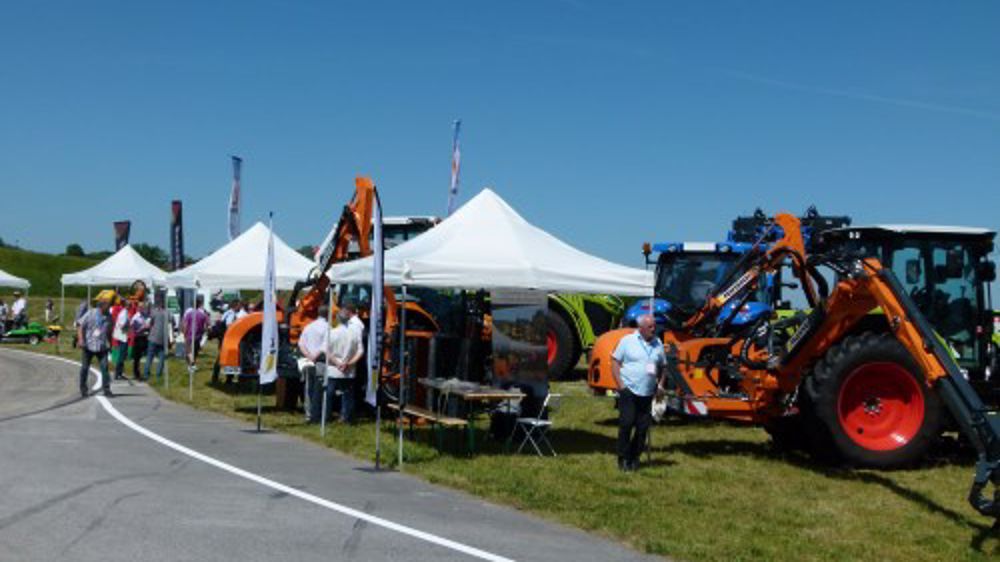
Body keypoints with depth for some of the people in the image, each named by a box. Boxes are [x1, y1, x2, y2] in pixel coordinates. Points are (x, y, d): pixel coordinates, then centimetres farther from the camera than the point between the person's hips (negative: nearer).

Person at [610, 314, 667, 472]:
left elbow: (662, 367, 22)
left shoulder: (658, 344, 11)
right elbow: (615, 362, -1)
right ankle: (623, 459, 2)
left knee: (643, 427, 3)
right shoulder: (628, 341, -1)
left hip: (648, 393, 4)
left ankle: (634, 458, 16)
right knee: (626, 424, -8)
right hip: (629, 390, -4)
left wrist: (660, 384, 7)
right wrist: (620, 385, -9)